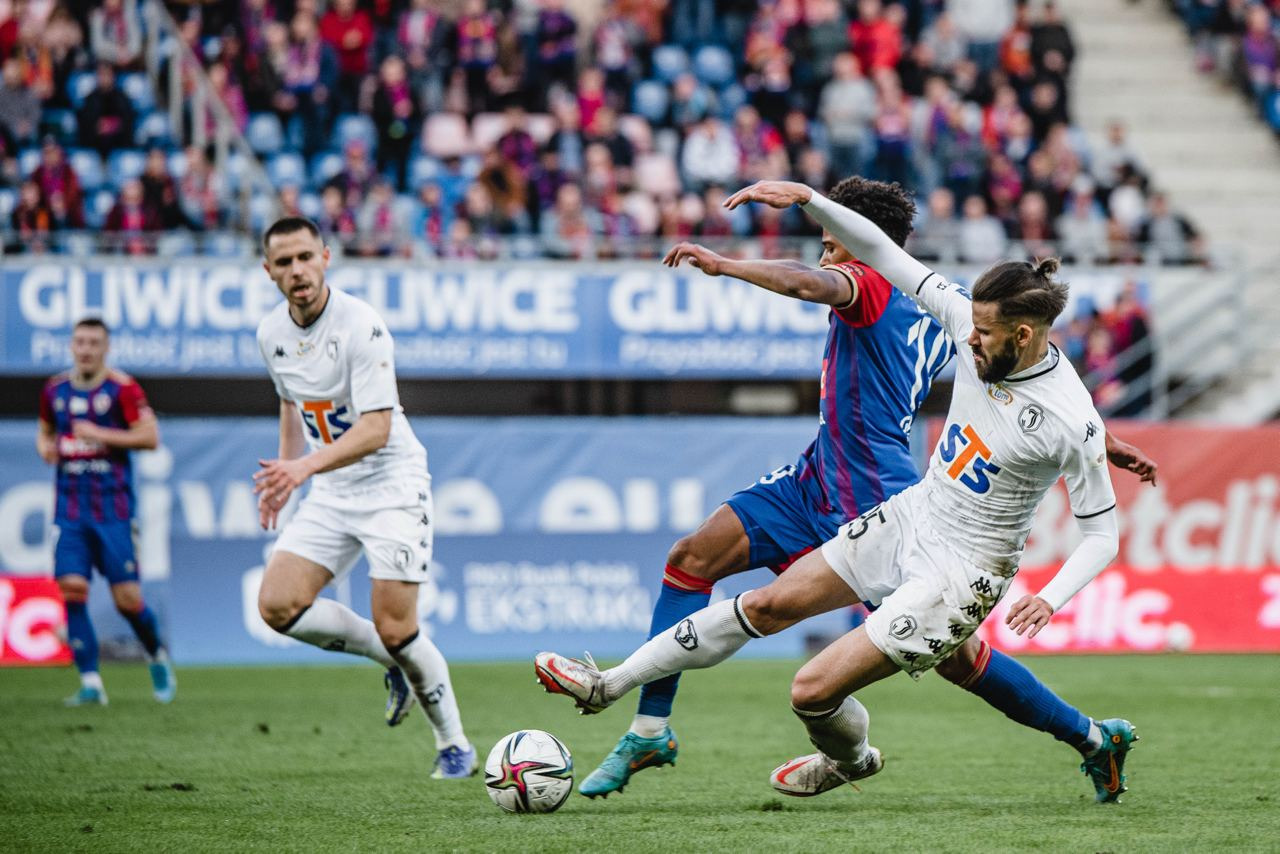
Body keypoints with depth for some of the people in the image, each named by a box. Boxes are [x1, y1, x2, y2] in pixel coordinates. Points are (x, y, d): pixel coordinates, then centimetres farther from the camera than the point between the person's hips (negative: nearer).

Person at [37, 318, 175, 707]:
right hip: (70, 509, 4)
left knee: (128, 598, -4)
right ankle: (90, 683, -7)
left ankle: (158, 657, 26)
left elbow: (150, 436, -12)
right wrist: (45, 446, 4)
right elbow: (45, 430, 27)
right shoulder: (55, 390, 10)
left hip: (114, 507, -4)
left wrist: (99, 435, -17)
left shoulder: (122, 388, -5)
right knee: (72, 589, -11)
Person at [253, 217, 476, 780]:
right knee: (277, 605, -11)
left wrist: (305, 466, -38)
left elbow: (376, 429, -26)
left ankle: (454, 744, 10)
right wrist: (283, 474, 18)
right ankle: (394, 662, 11)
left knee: (395, 629, -13)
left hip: (391, 485, -6)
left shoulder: (361, 325, -20)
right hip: (331, 495, 6)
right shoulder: (272, 334, 2)